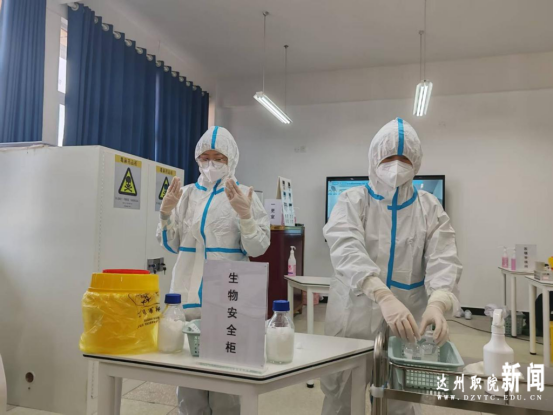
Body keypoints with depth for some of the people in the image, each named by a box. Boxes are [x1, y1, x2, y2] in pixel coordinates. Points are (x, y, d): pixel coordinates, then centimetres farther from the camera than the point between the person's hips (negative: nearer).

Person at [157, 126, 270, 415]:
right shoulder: (187, 193, 8)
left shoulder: (244, 195, -2)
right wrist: (166, 212, -6)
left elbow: (257, 249, -6)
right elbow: (171, 245, 11)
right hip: (187, 293, 4)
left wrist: (244, 215, -21)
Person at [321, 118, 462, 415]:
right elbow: (347, 251, -21)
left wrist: (437, 304, -31)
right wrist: (384, 296, -39)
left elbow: (443, 261, -10)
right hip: (353, 321, -1)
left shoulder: (430, 208, 4)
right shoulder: (352, 201, -3)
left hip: (406, 325, 2)